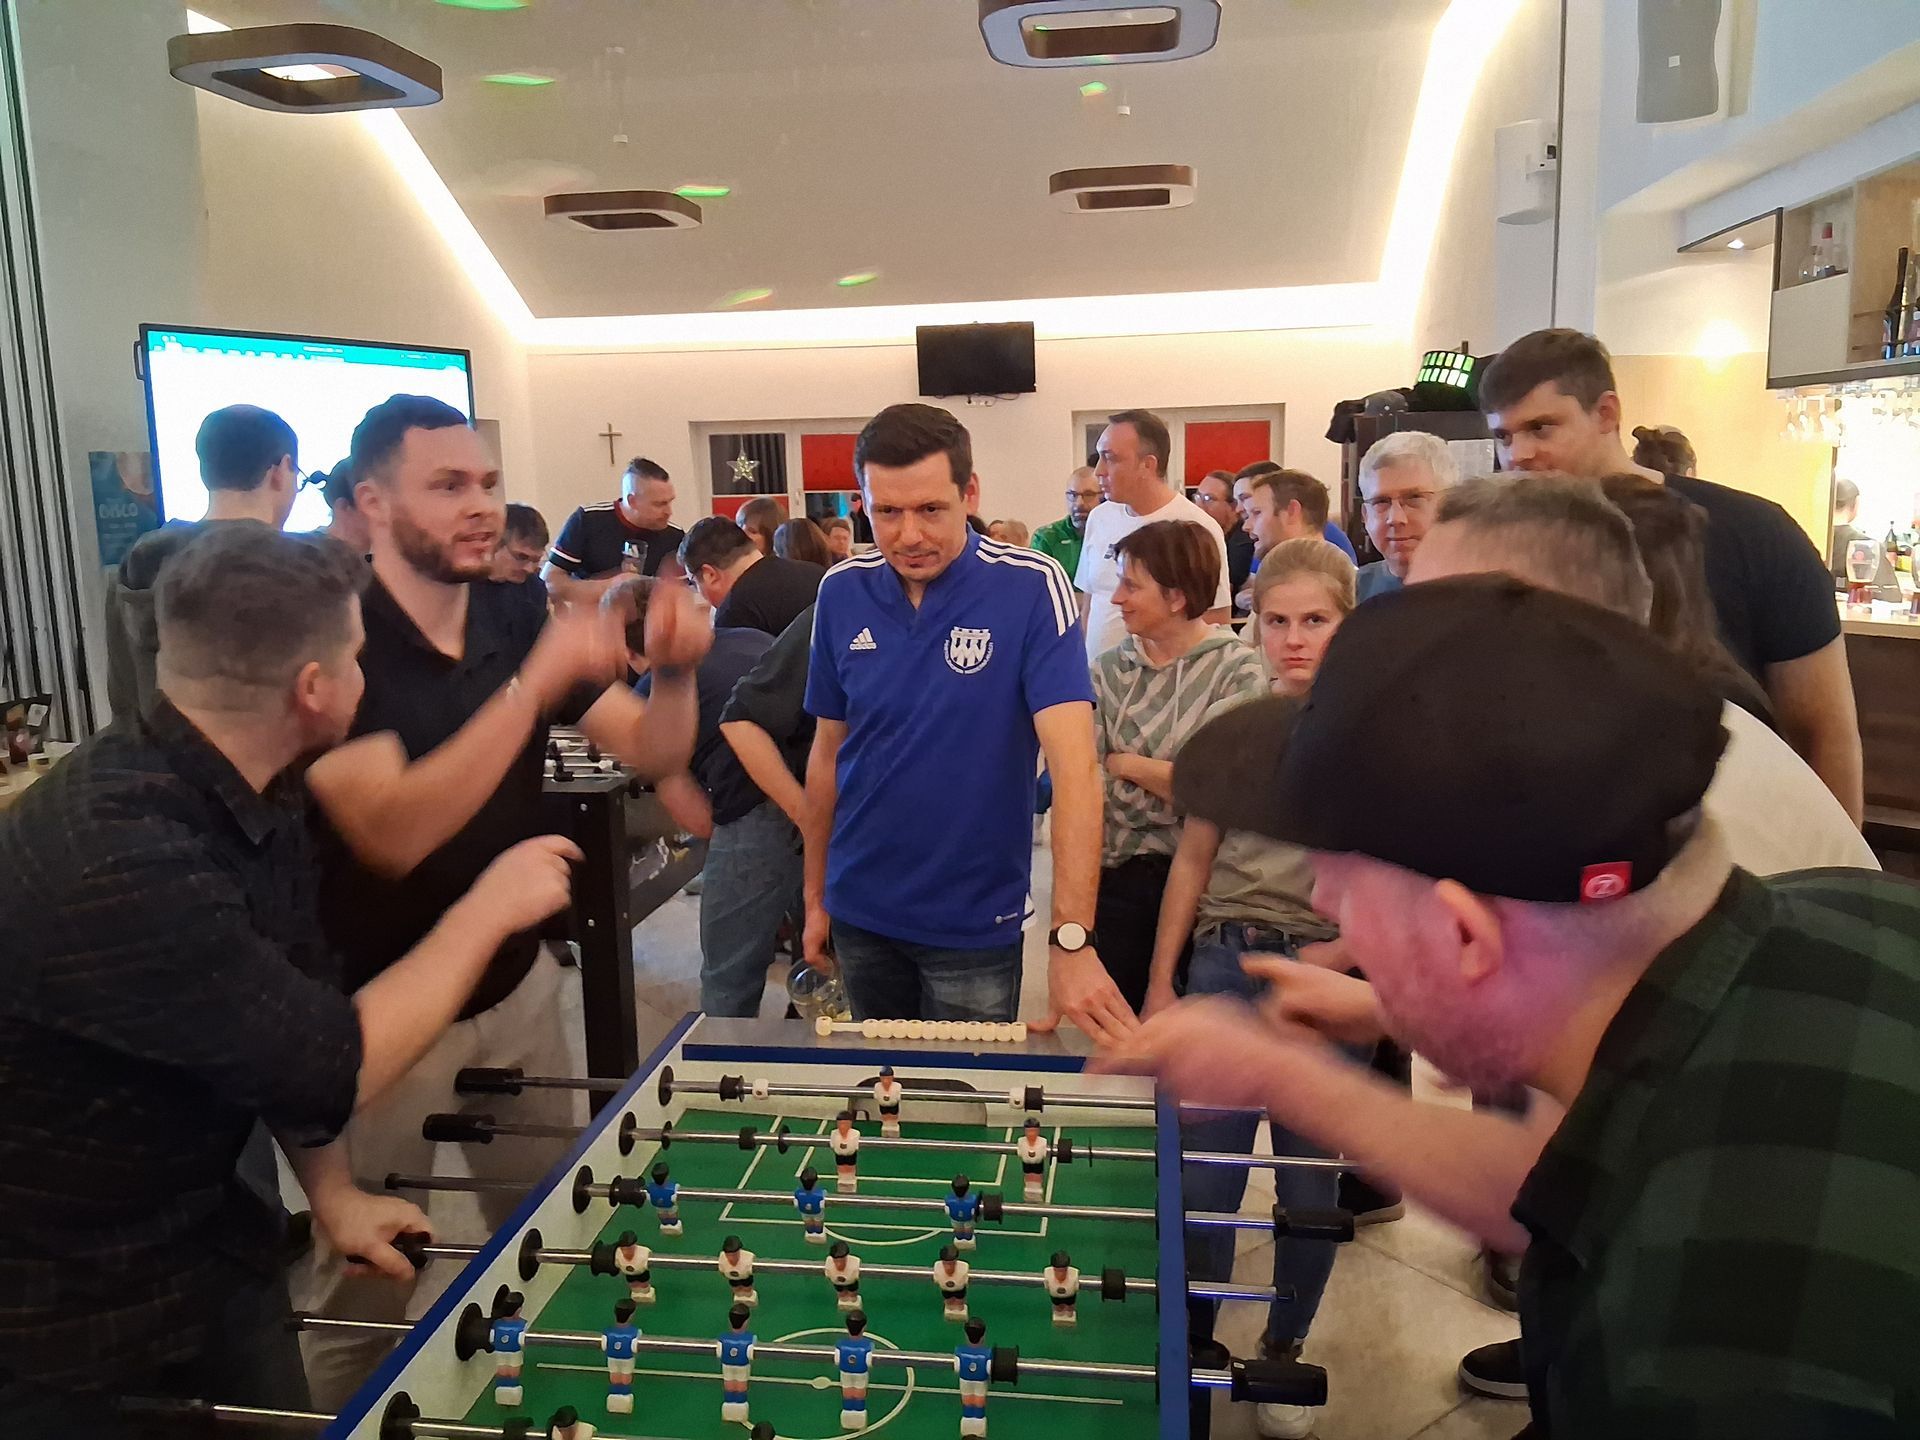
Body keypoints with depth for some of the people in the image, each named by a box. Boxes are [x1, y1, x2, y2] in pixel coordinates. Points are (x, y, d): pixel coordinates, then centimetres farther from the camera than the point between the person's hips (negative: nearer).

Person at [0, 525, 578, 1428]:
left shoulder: (248, 798, -5)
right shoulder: (114, 862, -34)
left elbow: (291, 1015, 6)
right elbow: (333, 1067, -30)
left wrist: (330, 1193, 2)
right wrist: (488, 908, -20)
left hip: (197, 1236, 8)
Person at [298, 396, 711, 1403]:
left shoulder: (518, 614, -3)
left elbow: (654, 752, -4)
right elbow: (392, 833, -33)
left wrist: (676, 670, -26)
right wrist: (536, 683, -39)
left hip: (515, 983, 6)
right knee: (361, 1294, 12)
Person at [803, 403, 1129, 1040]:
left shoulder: (1030, 587, -17)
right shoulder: (842, 592, -4)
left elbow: (1074, 762, -25)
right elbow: (828, 751, 6)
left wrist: (1072, 939, -33)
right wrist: (815, 894, 7)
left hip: (974, 917, -4)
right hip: (860, 910, 4)